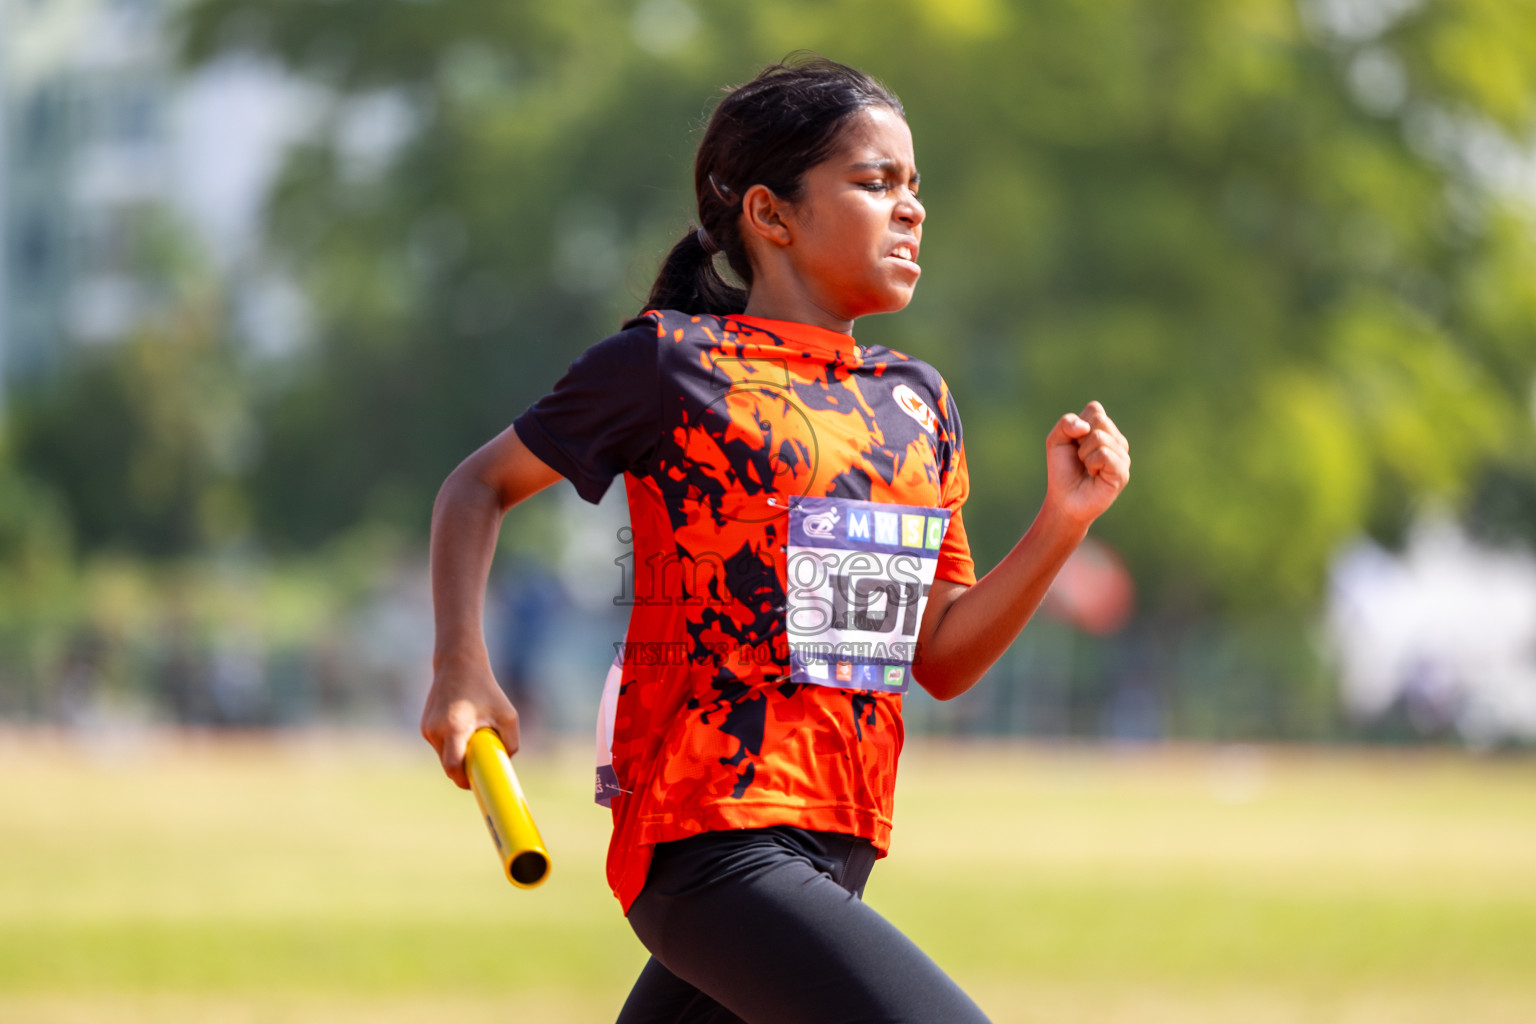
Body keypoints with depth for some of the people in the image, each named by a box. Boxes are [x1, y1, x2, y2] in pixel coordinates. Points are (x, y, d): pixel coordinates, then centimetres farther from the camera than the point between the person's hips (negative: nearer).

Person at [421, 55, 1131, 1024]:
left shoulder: (922, 403, 16)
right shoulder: (671, 363, -2)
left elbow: (943, 661, 18)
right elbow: (481, 485, 10)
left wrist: (1063, 521, 5)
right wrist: (462, 669, -4)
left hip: (837, 851, 7)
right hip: (710, 840, -7)